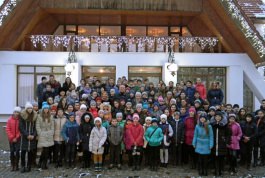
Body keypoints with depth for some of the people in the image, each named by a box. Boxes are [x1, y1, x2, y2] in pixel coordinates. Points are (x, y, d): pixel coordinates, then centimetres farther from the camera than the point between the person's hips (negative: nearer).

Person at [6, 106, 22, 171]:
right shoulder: (10, 119, -1)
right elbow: (8, 129, -1)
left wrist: (16, 138, -10)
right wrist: (12, 138, -8)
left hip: (18, 139, -2)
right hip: (11, 139, 2)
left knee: (17, 152, -5)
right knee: (12, 152, 5)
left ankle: (16, 165, 7)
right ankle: (13, 166, 14)